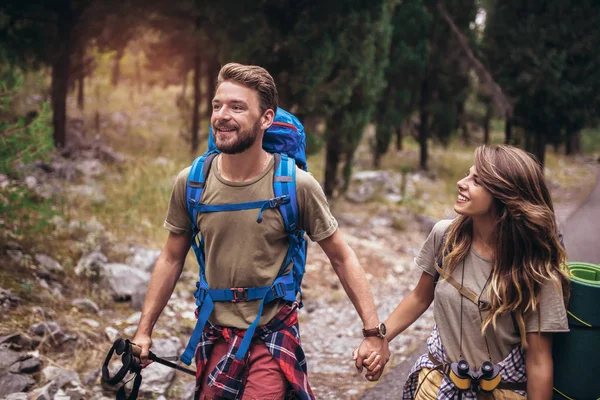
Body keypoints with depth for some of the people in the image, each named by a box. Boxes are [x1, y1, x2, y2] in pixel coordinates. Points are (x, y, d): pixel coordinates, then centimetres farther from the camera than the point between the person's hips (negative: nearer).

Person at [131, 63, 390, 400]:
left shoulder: (297, 185, -14)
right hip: (216, 335, 3)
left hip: (274, 335, -3)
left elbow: (342, 259, -6)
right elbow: (172, 259, 6)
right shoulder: (191, 182, -6)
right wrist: (144, 330, 6)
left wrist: (375, 331, -9)